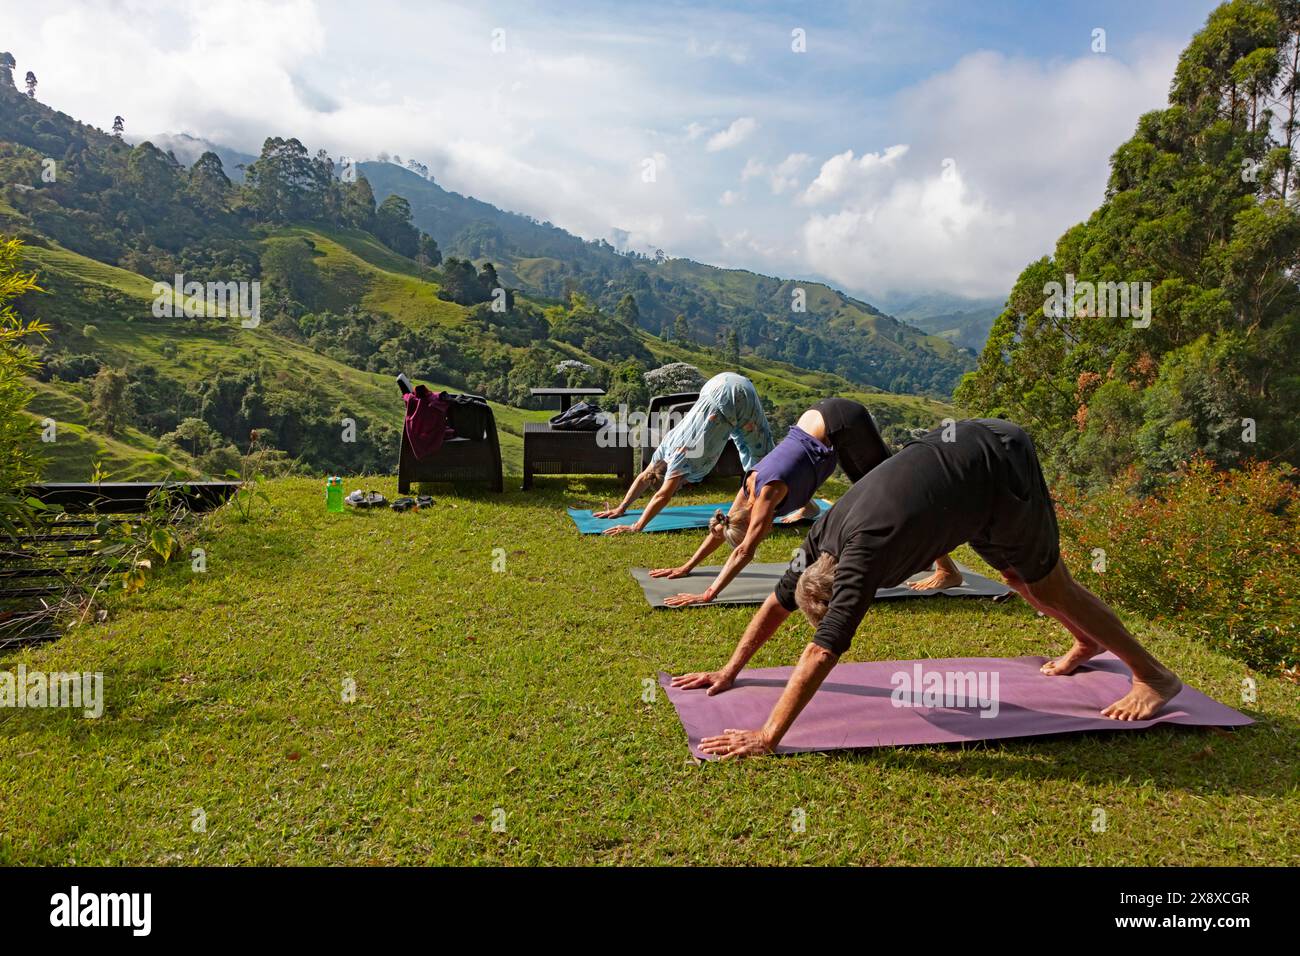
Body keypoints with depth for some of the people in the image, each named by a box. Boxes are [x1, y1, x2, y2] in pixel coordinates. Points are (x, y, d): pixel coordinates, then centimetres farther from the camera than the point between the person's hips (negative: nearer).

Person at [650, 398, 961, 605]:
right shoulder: (751, 484, 1)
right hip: (821, 416, 6)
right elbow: (722, 526, 14)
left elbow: (745, 551, -26)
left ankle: (947, 571, -1)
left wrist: (707, 595, -28)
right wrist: (685, 568, 15)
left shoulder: (767, 492, -19)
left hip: (840, 422, -6)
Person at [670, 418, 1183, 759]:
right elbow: (780, 600, 5)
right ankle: (1087, 642, 48)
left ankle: (1155, 676, 23)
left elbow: (820, 654, -34)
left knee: (1048, 586, 6)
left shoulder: (861, 556, -30)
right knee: (1017, 575, 24)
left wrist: (767, 737, -31)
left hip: (1000, 466, -8)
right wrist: (729, 671, 7)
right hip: (966, 444, 8)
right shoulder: (826, 534, -7)